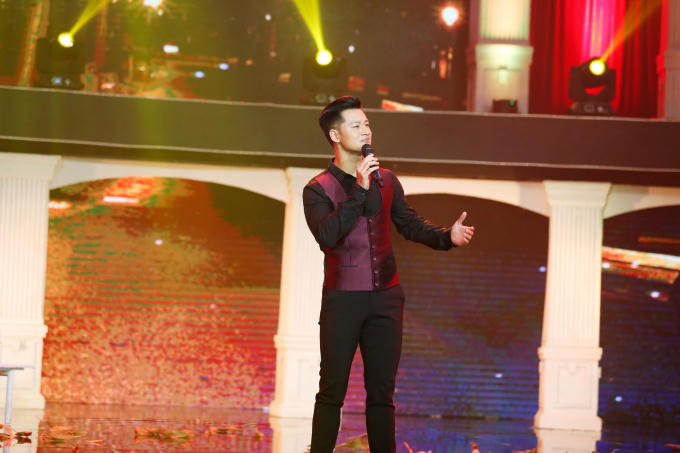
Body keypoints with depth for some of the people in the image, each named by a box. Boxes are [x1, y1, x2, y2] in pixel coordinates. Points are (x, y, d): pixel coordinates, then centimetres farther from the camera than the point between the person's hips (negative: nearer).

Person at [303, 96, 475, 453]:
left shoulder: (386, 181, 9)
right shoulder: (318, 189, -6)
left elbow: (410, 225, 14)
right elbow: (327, 235, -21)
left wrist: (448, 237, -4)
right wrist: (360, 190, -24)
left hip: (385, 299, 4)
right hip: (342, 300, -4)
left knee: (381, 393, 8)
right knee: (332, 393, -2)